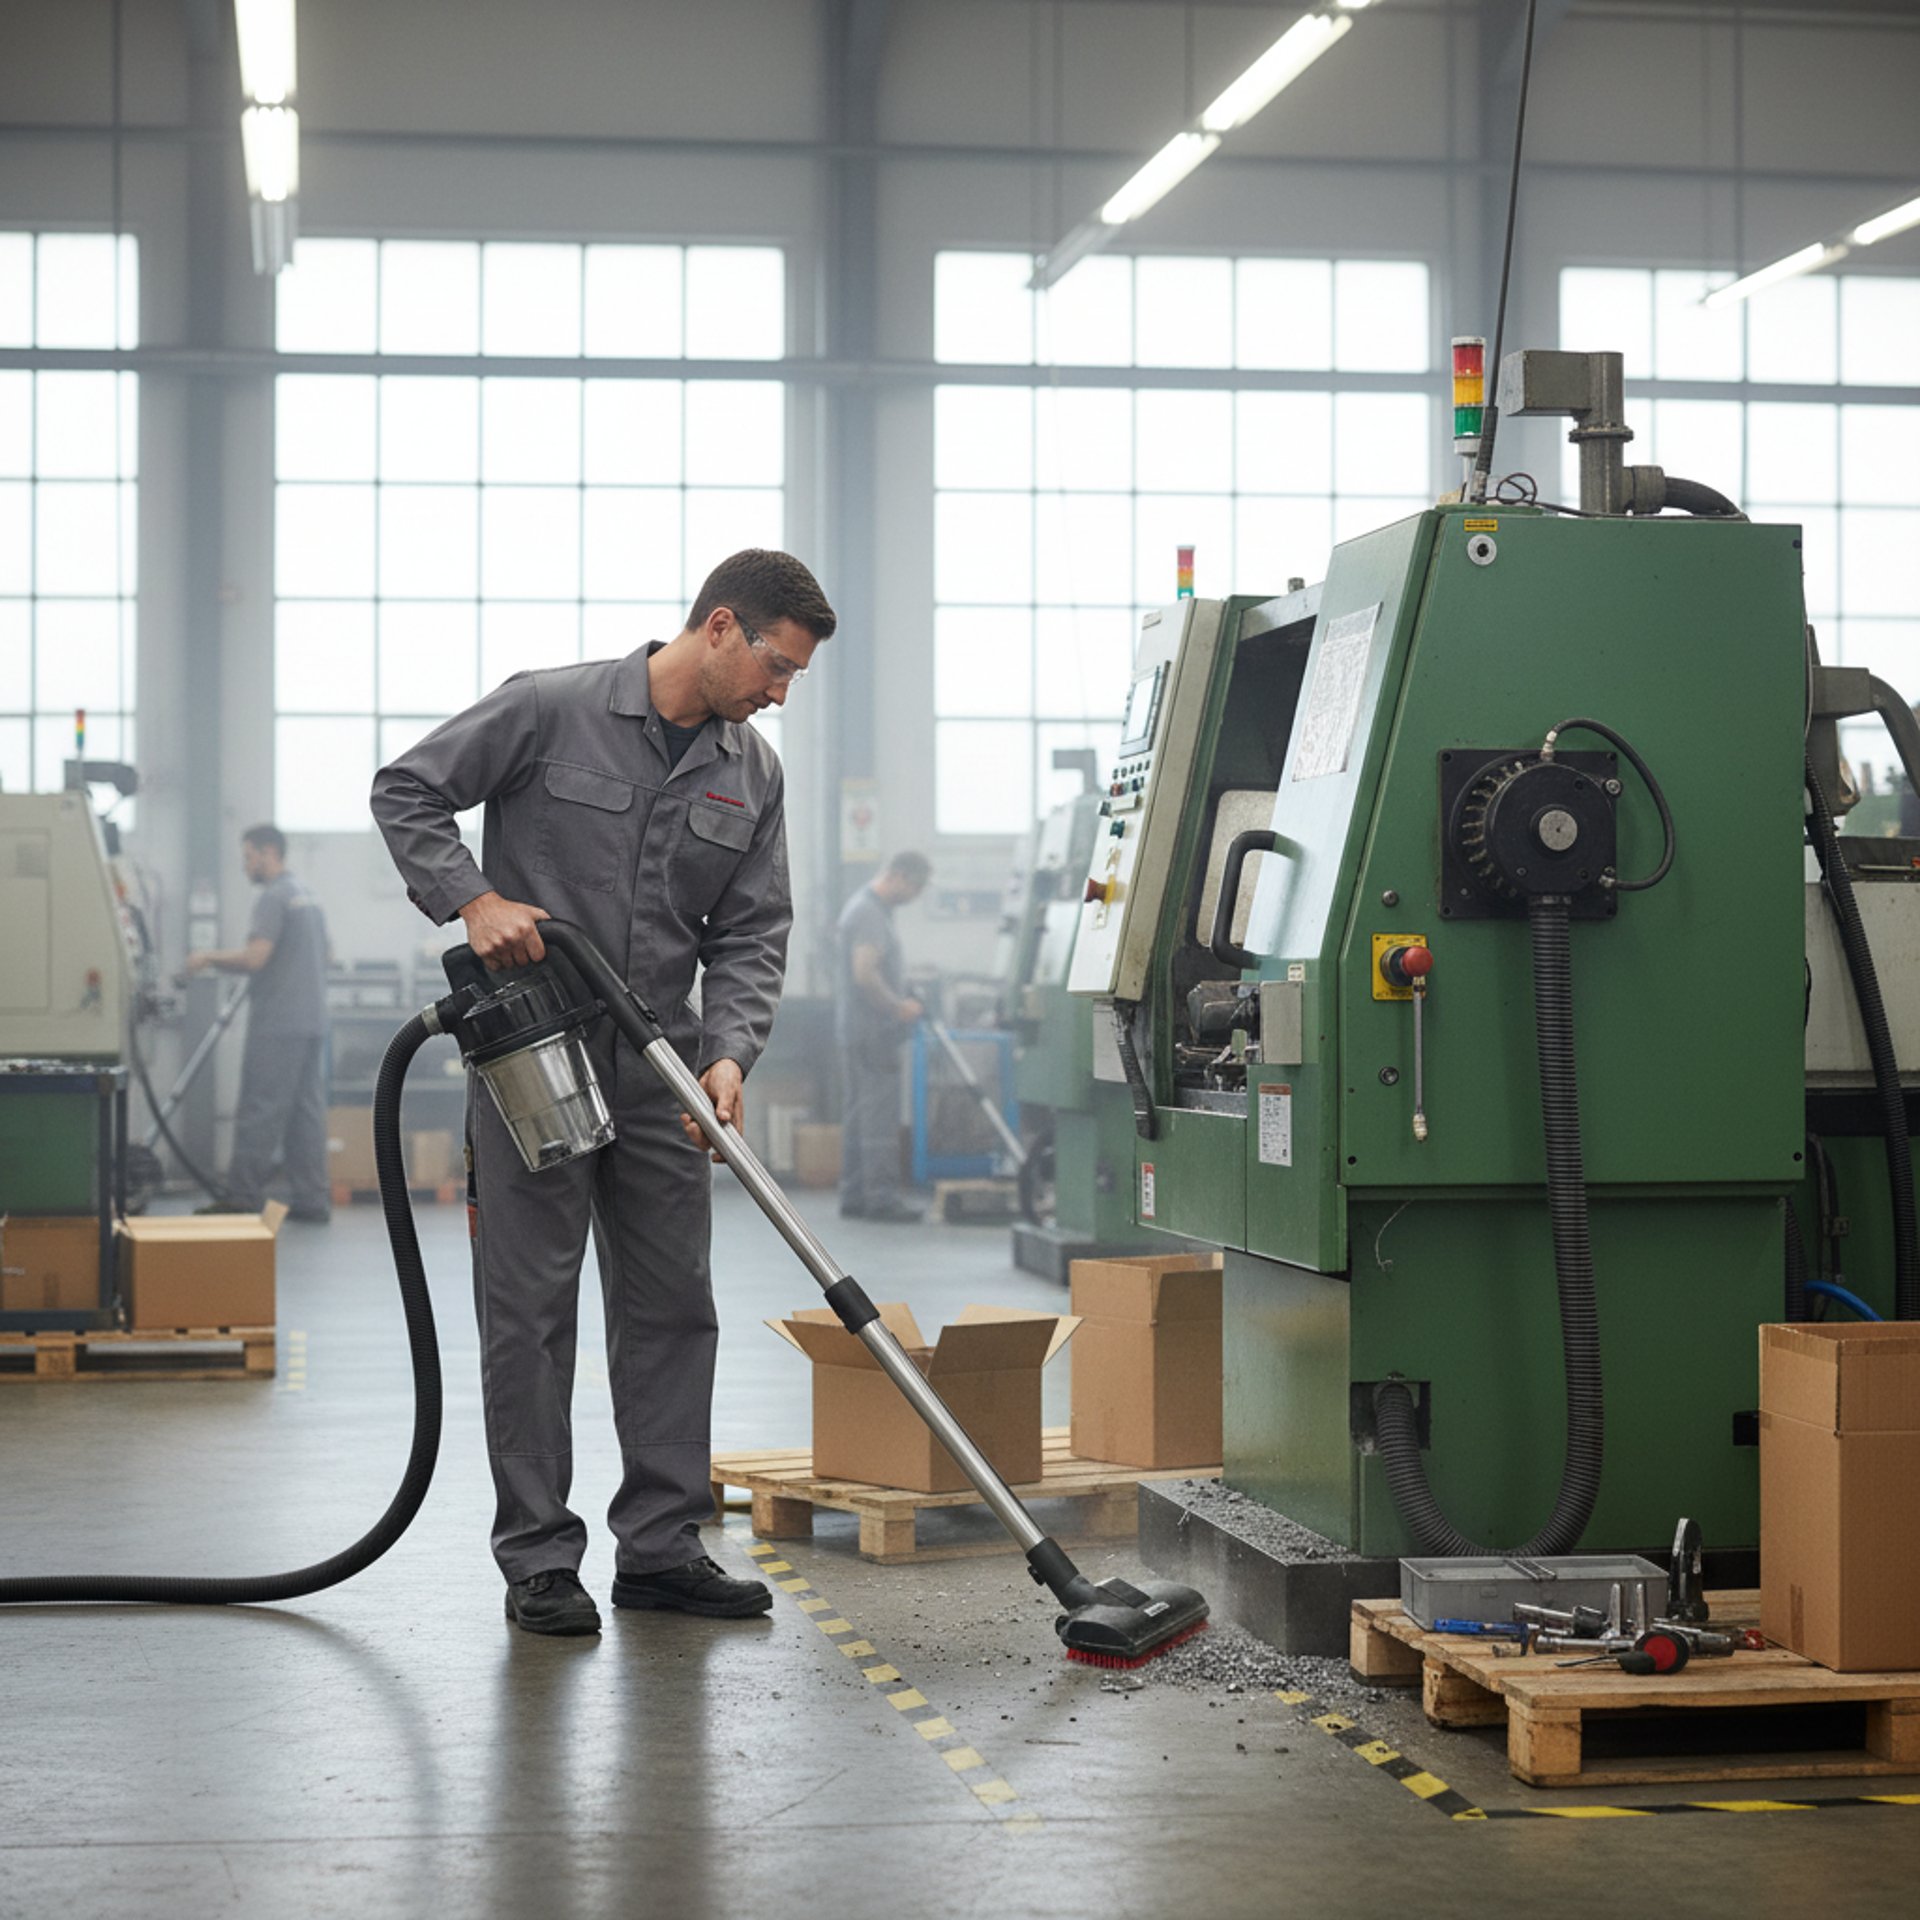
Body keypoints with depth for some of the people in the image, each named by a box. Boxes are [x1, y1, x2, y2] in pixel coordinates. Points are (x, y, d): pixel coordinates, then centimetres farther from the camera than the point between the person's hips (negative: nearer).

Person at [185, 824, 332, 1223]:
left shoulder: (273, 898, -11)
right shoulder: (308, 896, 19)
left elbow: (255, 957, -20)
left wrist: (209, 959, -4)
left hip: (277, 1025, -9)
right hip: (312, 1021, 9)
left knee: (260, 1113, -7)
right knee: (307, 1112, 8)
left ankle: (244, 1199, -7)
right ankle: (313, 1201, 7)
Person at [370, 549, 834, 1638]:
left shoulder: (754, 773, 6)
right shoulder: (550, 711, -10)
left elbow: (753, 935, 5)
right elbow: (408, 792, -3)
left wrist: (729, 1053, -11)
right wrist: (474, 900, -16)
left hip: (660, 1070, 6)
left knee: (673, 1304, 8)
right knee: (531, 1306, -1)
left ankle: (662, 1547, 17)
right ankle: (539, 1558, 6)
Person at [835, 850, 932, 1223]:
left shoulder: (866, 908, 18)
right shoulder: (869, 914, -17)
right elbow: (865, 974, -25)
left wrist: (902, 1001, 18)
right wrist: (899, 1007, -16)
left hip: (857, 1032, 11)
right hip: (872, 1032, -11)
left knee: (858, 1116, 11)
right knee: (879, 1118, -8)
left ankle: (854, 1196, 15)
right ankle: (880, 1197, -7)